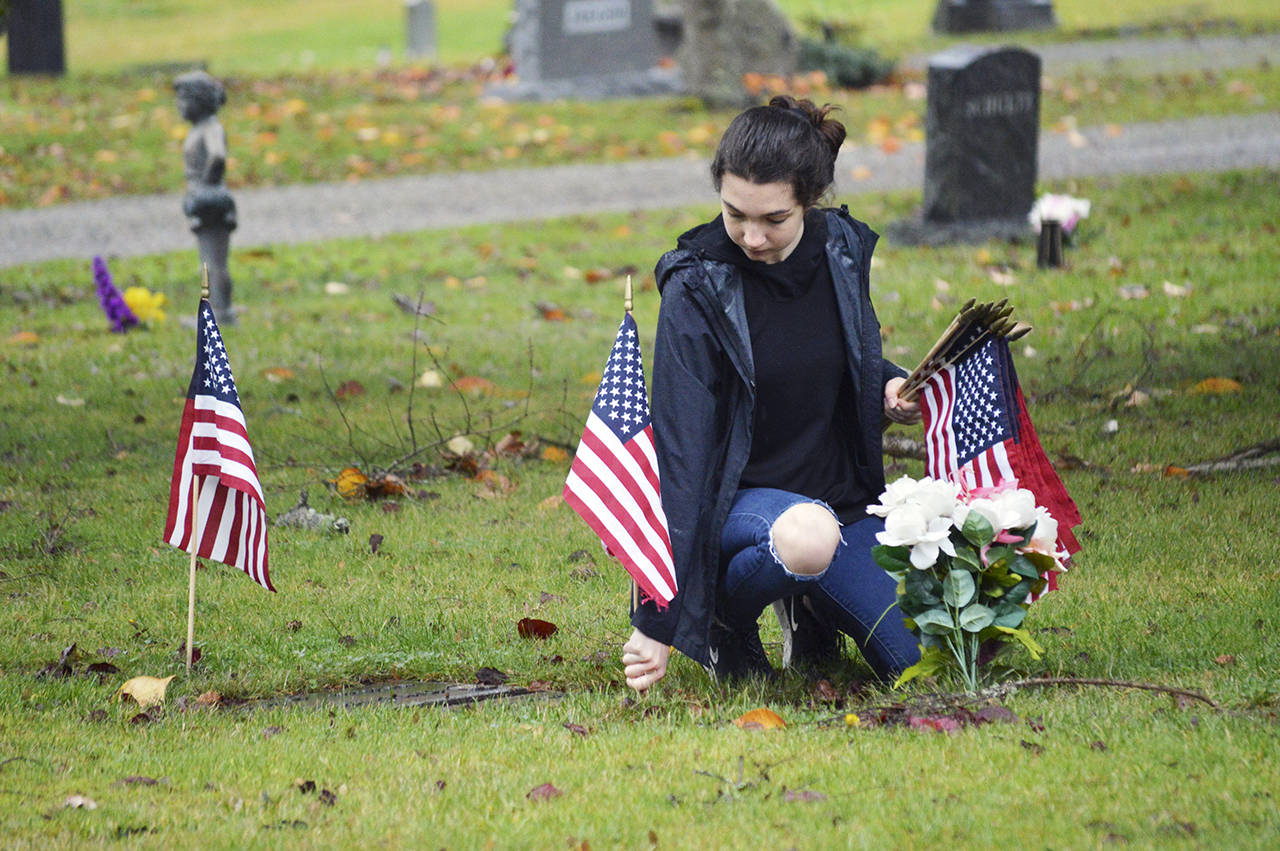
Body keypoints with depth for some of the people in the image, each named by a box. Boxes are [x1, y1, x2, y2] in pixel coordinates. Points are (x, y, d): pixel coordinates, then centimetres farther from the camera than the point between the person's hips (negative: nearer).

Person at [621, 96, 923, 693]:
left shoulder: (843, 251, -3)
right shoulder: (696, 287, -17)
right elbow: (681, 449, -22)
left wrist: (890, 386, -8)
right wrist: (658, 620, -28)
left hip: (846, 496, 5)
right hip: (741, 501, -5)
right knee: (807, 536, -40)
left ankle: (808, 606, 18)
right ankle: (728, 617, -6)